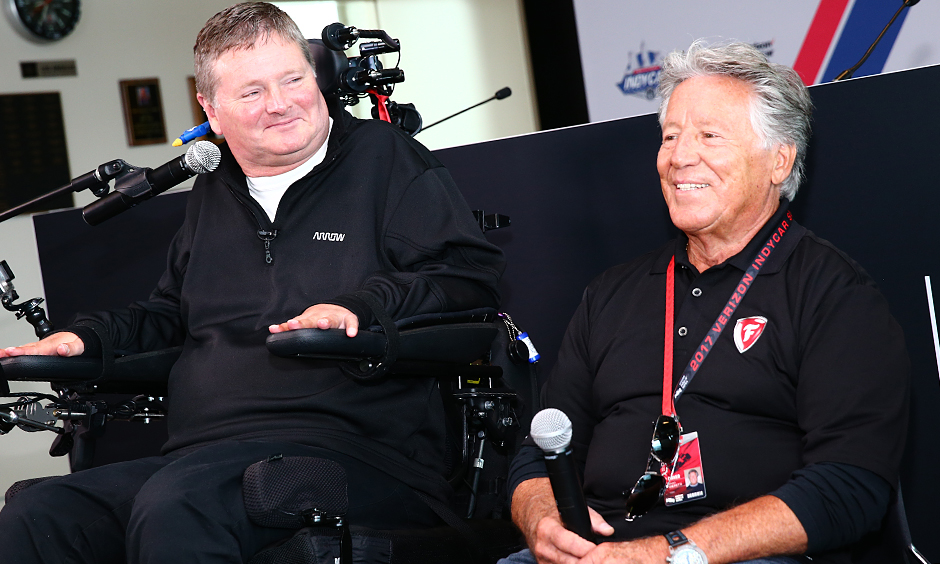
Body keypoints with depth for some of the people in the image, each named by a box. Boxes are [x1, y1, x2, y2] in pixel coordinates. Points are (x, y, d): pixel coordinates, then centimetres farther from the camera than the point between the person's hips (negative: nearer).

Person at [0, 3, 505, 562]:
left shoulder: (385, 156, 7)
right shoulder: (214, 194, 26)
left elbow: (472, 274, -3)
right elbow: (170, 315, 39)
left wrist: (361, 306, -18)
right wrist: (86, 337, 21)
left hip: (352, 448, -6)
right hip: (200, 459, 6)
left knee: (173, 509, -36)